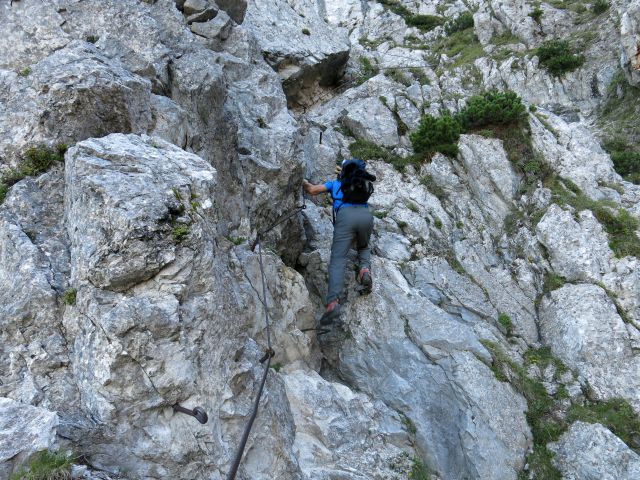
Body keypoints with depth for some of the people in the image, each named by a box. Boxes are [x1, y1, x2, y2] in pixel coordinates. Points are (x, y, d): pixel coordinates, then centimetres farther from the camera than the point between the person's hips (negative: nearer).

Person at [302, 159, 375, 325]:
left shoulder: (335, 183, 30)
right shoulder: (364, 184, 37)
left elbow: (312, 190, 25)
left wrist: (304, 183, 45)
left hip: (346, 215, -3)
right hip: (366, 215, 3)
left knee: (338, 259, -9)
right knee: (363, 247, 32)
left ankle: (333, 302, -30)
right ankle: (365, 269, -2)